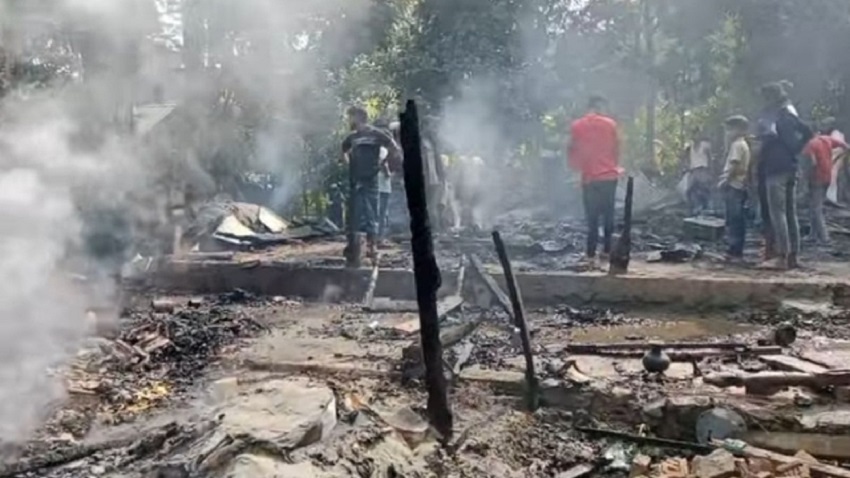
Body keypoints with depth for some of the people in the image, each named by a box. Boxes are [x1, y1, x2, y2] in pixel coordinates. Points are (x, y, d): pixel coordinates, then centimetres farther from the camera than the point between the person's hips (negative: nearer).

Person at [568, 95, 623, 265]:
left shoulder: (576, 126, -1)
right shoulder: (610, 123, 1)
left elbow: (572, 150, 3)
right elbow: (616, 147, 7)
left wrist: (577, 166, 19)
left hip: (589, 177, -1)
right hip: (609, 175, 1)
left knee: (592, 216, 3)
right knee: (608, 213, 13)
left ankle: (591, 253, 0)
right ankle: (607, 249, 18)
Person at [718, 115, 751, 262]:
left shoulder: (737, 144, -12)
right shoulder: (741, 144, 21)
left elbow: (734, 166, -20)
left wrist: (725, 181, -15)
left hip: (734, 186, -11)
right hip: (738, 186, 11)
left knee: (735, 221, -10)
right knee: (735, 220, 12)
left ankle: (736, 252, -9)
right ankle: (735, 251, 16)